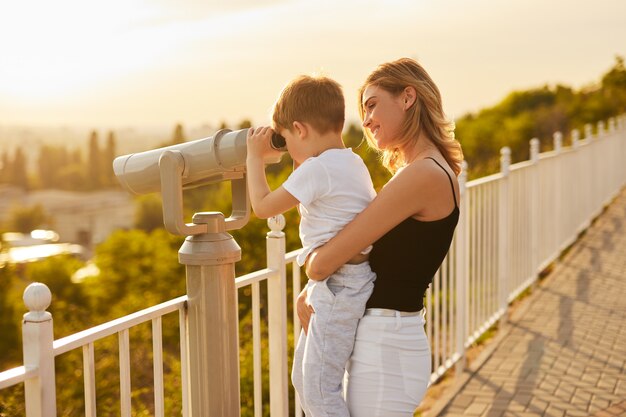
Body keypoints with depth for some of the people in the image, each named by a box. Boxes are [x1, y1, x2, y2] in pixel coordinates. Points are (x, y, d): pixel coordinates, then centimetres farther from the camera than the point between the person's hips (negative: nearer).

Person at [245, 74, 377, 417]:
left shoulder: (316, 169, -18)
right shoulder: (354, 162, 11)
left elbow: (263, 206, -9)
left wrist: (255, 157, 3)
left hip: (338, 288, -10)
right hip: (340, 285, 10)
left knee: (319, 389, -4)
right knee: (303, 379, 20)